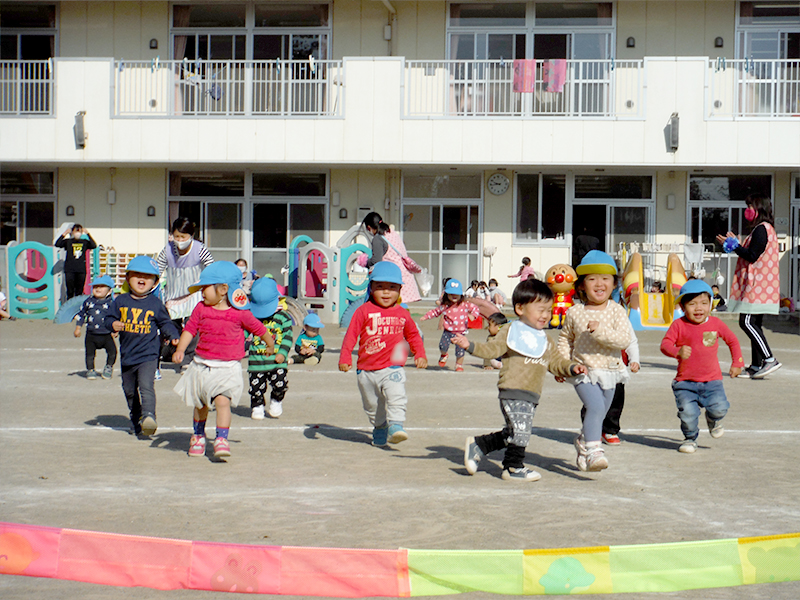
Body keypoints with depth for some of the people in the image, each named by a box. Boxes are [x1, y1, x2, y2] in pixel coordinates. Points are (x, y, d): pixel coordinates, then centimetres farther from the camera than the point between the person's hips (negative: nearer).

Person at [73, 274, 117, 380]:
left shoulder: (111, 303, -4)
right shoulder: (88, 301, 4)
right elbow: (81, 314, 14)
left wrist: (115, 330, -5)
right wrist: (78, 328, 10)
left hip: (107, 335, -2)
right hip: (91, 335, 2)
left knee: (112, 351, -9)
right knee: (90, 353, 7)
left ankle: (109, 367, 16)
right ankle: (90, 370, 27)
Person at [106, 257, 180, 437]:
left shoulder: (155, 304, 0)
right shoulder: (121, 301, 5)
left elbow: (165, 323, 7)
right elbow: (110, 318, 9)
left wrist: (174, 336, -9)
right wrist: (113, 324, -13)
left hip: (148, 355, -4)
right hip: (127, 355, 4)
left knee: (146, 386, -22)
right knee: (129, 391, 14)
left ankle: (148, 416, -29)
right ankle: (137, 421, 29)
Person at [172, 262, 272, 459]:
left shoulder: (240, 313, -6)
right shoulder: (201, 309, 2)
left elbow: (258, 328, 7)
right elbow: (190, 329, 3)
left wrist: (269, 345, 20)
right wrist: (180, 350, -11)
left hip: (227, 369, -4)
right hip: (201, 366, 4)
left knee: (222, 400, -20)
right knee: (199, 404, 15)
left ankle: (221, 439, -12)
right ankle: (198, 436, 37)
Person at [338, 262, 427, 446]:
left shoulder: (402, 314, 6)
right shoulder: (364, 311, -3)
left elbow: (413, 335, 19)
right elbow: (351, 334, -5)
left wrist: (420, 355, 7)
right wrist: (345, 358, -13)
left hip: (393, 368, 0)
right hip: (366, 370, 1)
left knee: (397, 396, -25)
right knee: (372, 405, 15)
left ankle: (395, 425, -26)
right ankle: (379, 428, 35)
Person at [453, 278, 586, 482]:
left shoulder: (545, 341, 20)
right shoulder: (511, 332, -1)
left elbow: (555, 362, 23)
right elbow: (492, 348, -7)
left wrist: (571, 368, 5)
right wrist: (470, 346, -22)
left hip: (532, 395, 7)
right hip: (513, 391, -7)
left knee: (511, 434, 12)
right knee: (520, 430, -9)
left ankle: (476, 446, 25)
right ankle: (513, 468, 9)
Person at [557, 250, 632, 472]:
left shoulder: (617, 311, -6)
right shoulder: (574, 313, -3)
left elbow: (625, 340, -17)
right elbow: (565, 338, 12)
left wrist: (600, 331, -30)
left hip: (609, 371, 2)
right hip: (584, 371, -2)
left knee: (599, 415, 14)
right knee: (596, 407, -24)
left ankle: (584, 441, 40)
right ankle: (593, 450, -24)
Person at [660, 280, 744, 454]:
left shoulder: (715, 323, 4)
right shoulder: (678, 325, -4)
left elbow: (732, 340, 18)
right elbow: (665, 344, -10)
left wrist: (737, 363, 15)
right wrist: (677, 352, -30)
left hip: (711, 380, 1)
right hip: (685, 381, -1)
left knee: (719, 408, -18)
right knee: (687, 412, -16)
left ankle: (713, 420, 22)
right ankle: (690, 438, 15)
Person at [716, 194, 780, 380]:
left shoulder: (761, 229, -12)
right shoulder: (766, 228, 20)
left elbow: (752, 256, -18)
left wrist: (733, 245, -9)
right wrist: (735, 244, 17)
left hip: (758, 285, -11)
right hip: (757, 286, 11)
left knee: (747, 322, -14)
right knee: (753, 323, 9)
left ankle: (769, 359, -16)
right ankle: (756, 366, 10)